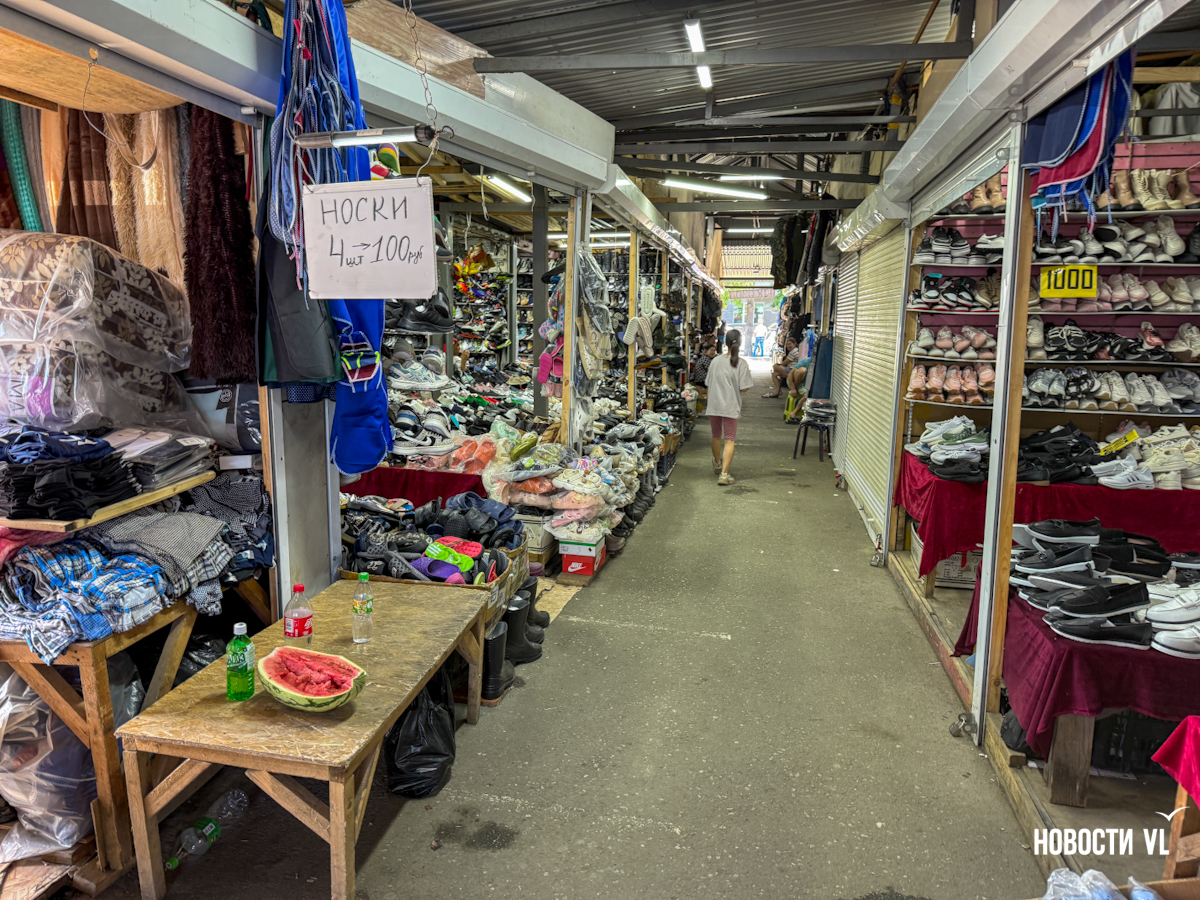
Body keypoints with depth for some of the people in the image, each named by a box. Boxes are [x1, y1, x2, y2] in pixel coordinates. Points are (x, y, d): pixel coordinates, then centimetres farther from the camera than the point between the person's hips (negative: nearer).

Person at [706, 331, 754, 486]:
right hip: (730, 407, -4)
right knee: (729, 440, 0)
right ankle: (724, 474, -9)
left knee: (716, 436, 21)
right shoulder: (741, 363, -9)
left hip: (713, 405, 4)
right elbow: (744, 388, -12)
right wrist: (750, 379, 9)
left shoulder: (715, 361, 2)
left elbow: (708, 384, 8)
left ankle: (717, 464, 44)